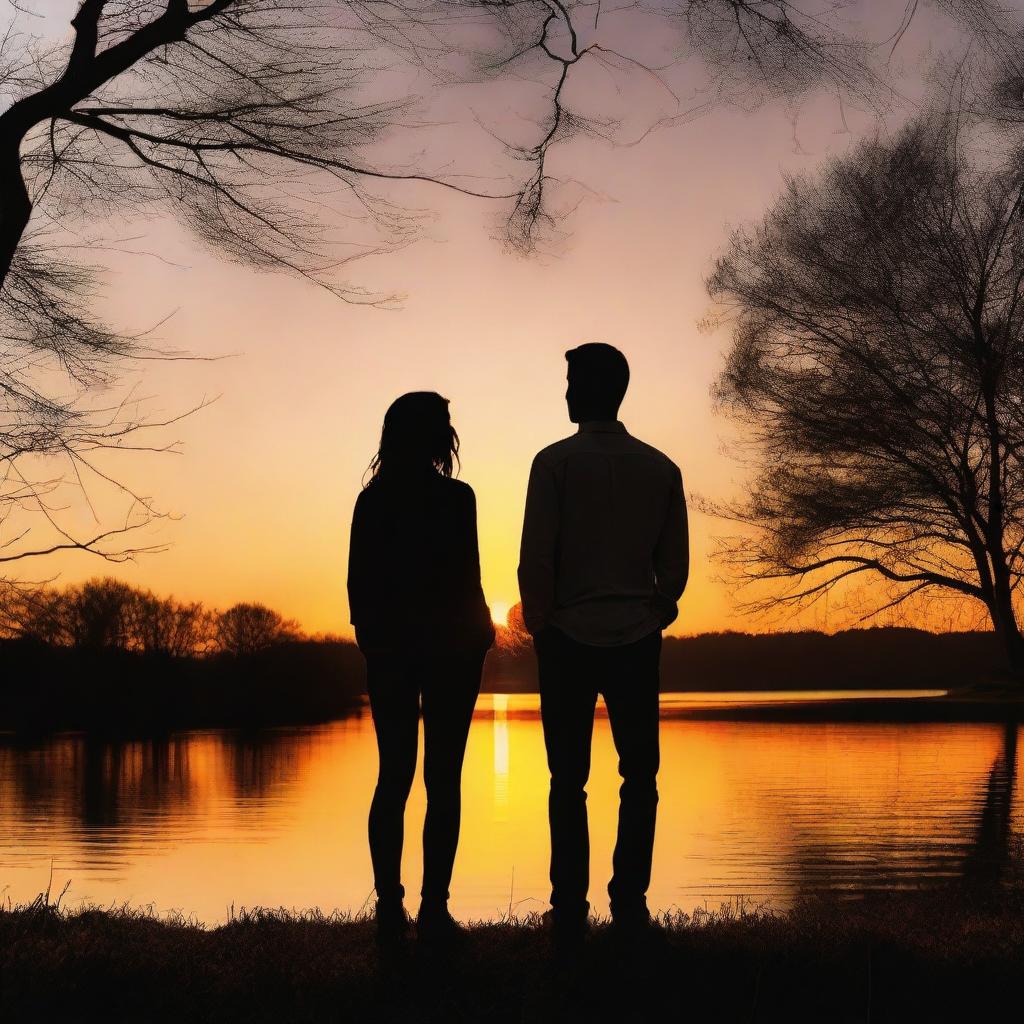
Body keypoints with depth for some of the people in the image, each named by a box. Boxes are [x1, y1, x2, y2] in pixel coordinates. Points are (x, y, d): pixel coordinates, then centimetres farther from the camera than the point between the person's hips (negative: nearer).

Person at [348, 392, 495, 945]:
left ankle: (390, 907, 8)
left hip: (388, 649, 4)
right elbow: (467, 578, -10)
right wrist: (480, 634, 4)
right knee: (443, 780, 1)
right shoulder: (455, 497, -9)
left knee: (393, 778, 9)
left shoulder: (372, 499, 4)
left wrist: (372, 638, 15)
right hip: (448, 646, -4)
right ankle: (433, 909, -1)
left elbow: (358, 579, 5)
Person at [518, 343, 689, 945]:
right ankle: (630, 905, 7)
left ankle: (571, 910, 4)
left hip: (569, 638, -2)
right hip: (637, 640, 2)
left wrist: (540, 623, 4)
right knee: (640, 776, 9)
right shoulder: (661, 468, 6)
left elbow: (536, 558, -9)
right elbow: (676, 565, 7)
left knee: (569, 781, 4)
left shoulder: (556, 462, -5)